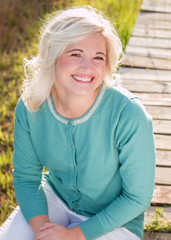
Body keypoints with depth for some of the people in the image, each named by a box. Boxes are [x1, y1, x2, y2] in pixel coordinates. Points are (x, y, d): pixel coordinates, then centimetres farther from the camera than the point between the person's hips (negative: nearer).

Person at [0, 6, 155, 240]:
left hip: (115, 220, -3)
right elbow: (26, 176, -3)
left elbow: (137, 197, -17)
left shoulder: (129, 115, -27)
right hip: (54, 197, 3)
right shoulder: (30, 107, -16)